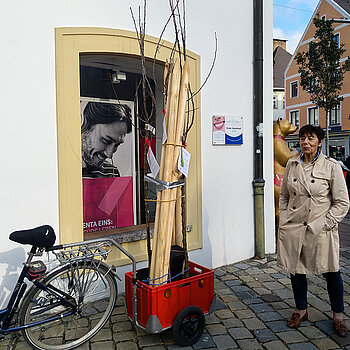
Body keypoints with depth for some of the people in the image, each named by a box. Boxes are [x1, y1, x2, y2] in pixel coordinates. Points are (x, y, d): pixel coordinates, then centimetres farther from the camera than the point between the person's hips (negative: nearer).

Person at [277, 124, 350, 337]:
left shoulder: (331, 166, -7)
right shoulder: (292, 164, 4)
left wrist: (323, 224, -12)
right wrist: (284, 221, 4)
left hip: (321, 231, -3)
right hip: (293, 228, 4)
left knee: (331, 272, 10)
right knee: (296, 269, 14)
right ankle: (301, 310, 35)